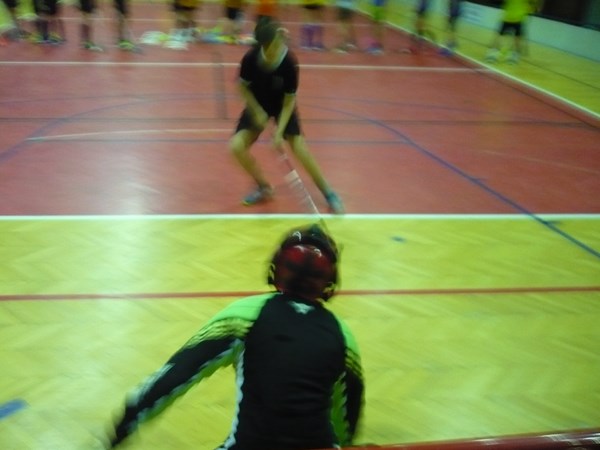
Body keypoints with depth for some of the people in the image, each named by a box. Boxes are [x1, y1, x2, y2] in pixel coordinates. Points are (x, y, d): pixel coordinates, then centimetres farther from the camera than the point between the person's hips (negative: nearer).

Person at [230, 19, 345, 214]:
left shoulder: (290, 64, -30)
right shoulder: (250, 58, -27)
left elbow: (289, 101, -23)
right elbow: (242, 86, -9)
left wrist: (279, 132, -30)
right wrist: (257, 112, -18)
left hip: (282, 107, -2)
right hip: (257, 105, 2)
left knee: (300, 148, -16)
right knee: (237, 146, -15)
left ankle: (328, 193, 2)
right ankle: (264, 188, 8)